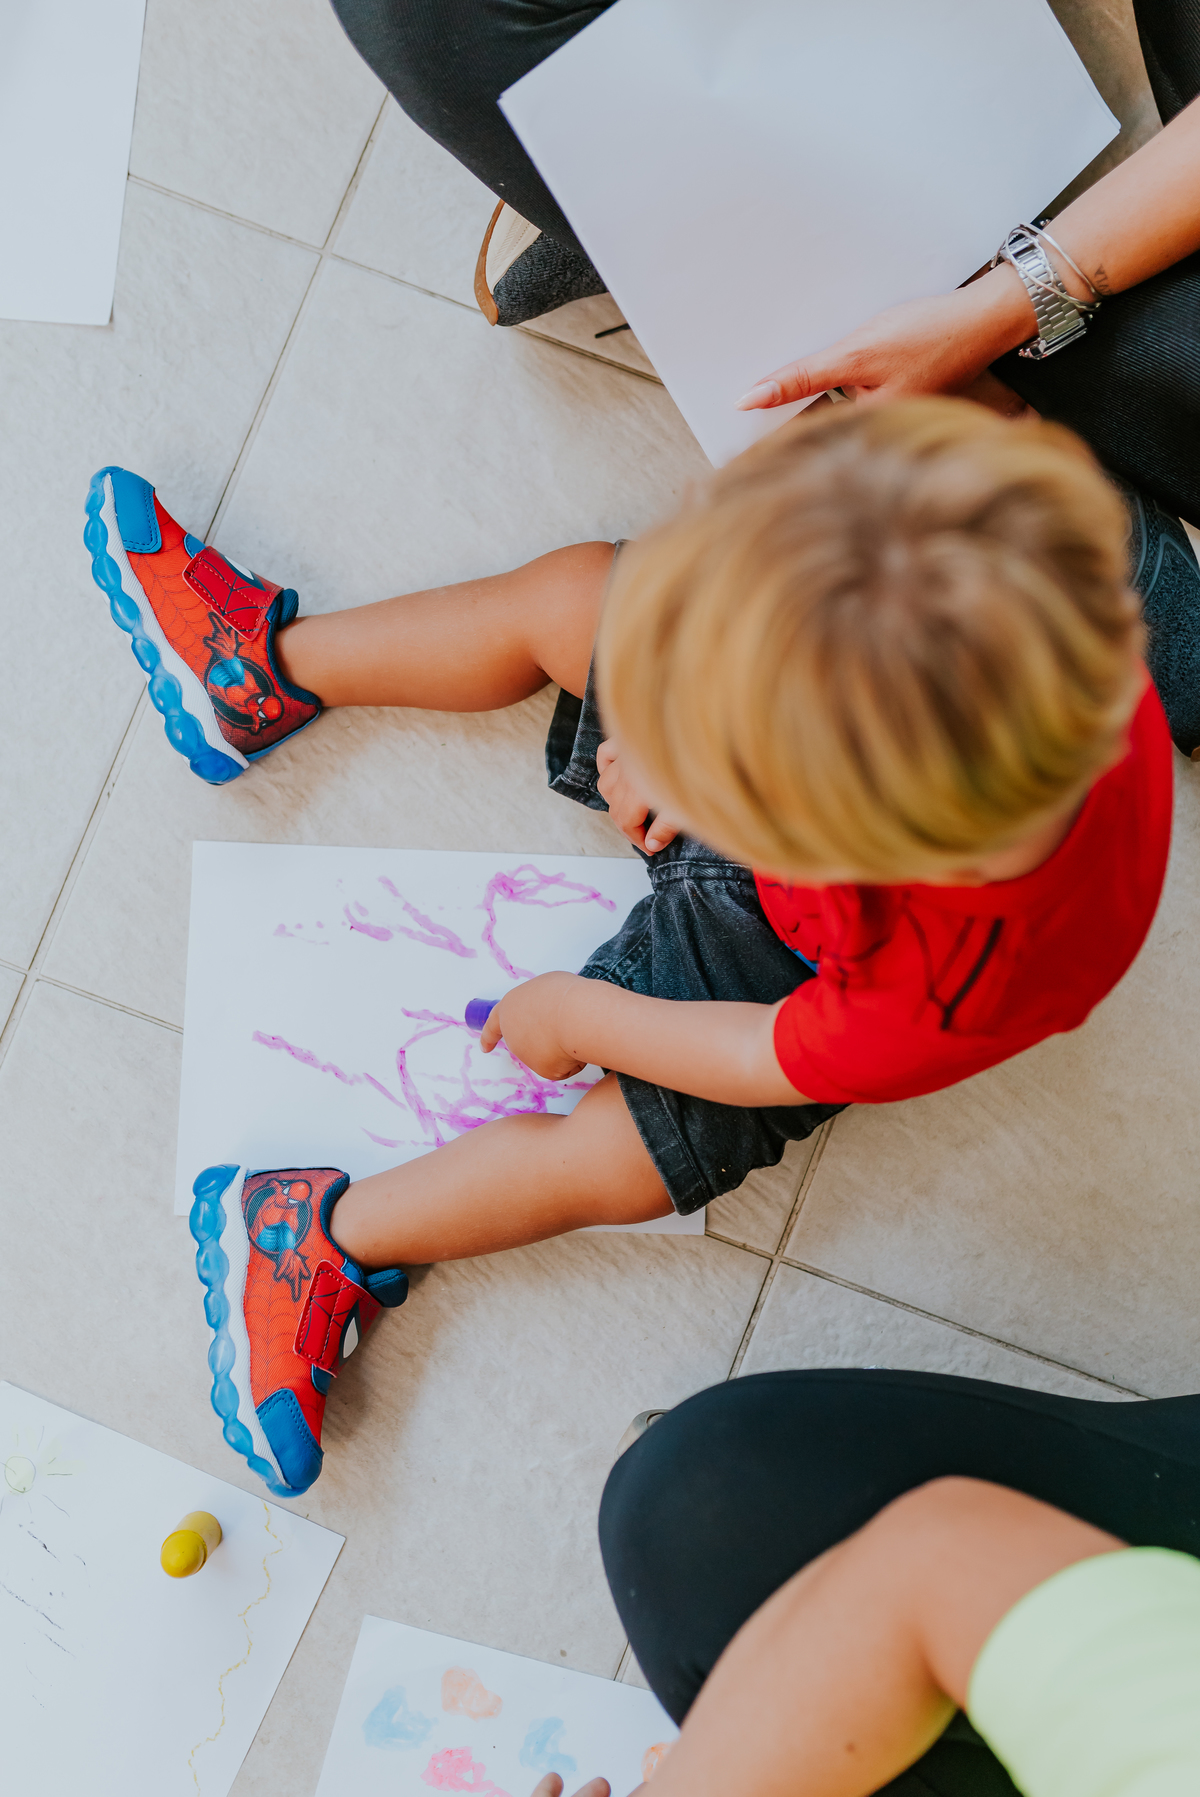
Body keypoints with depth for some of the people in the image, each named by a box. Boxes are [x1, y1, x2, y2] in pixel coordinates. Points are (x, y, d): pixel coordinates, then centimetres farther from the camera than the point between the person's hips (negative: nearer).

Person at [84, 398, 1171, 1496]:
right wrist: (681, 738, -18)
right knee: (568, 598, 2)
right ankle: (275, 666, 24)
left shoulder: (951, 995, -47)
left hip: (794, 968, -4)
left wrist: (583, 1016, -10)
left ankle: (321, 1243, 21)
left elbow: (778, 1059, -24)